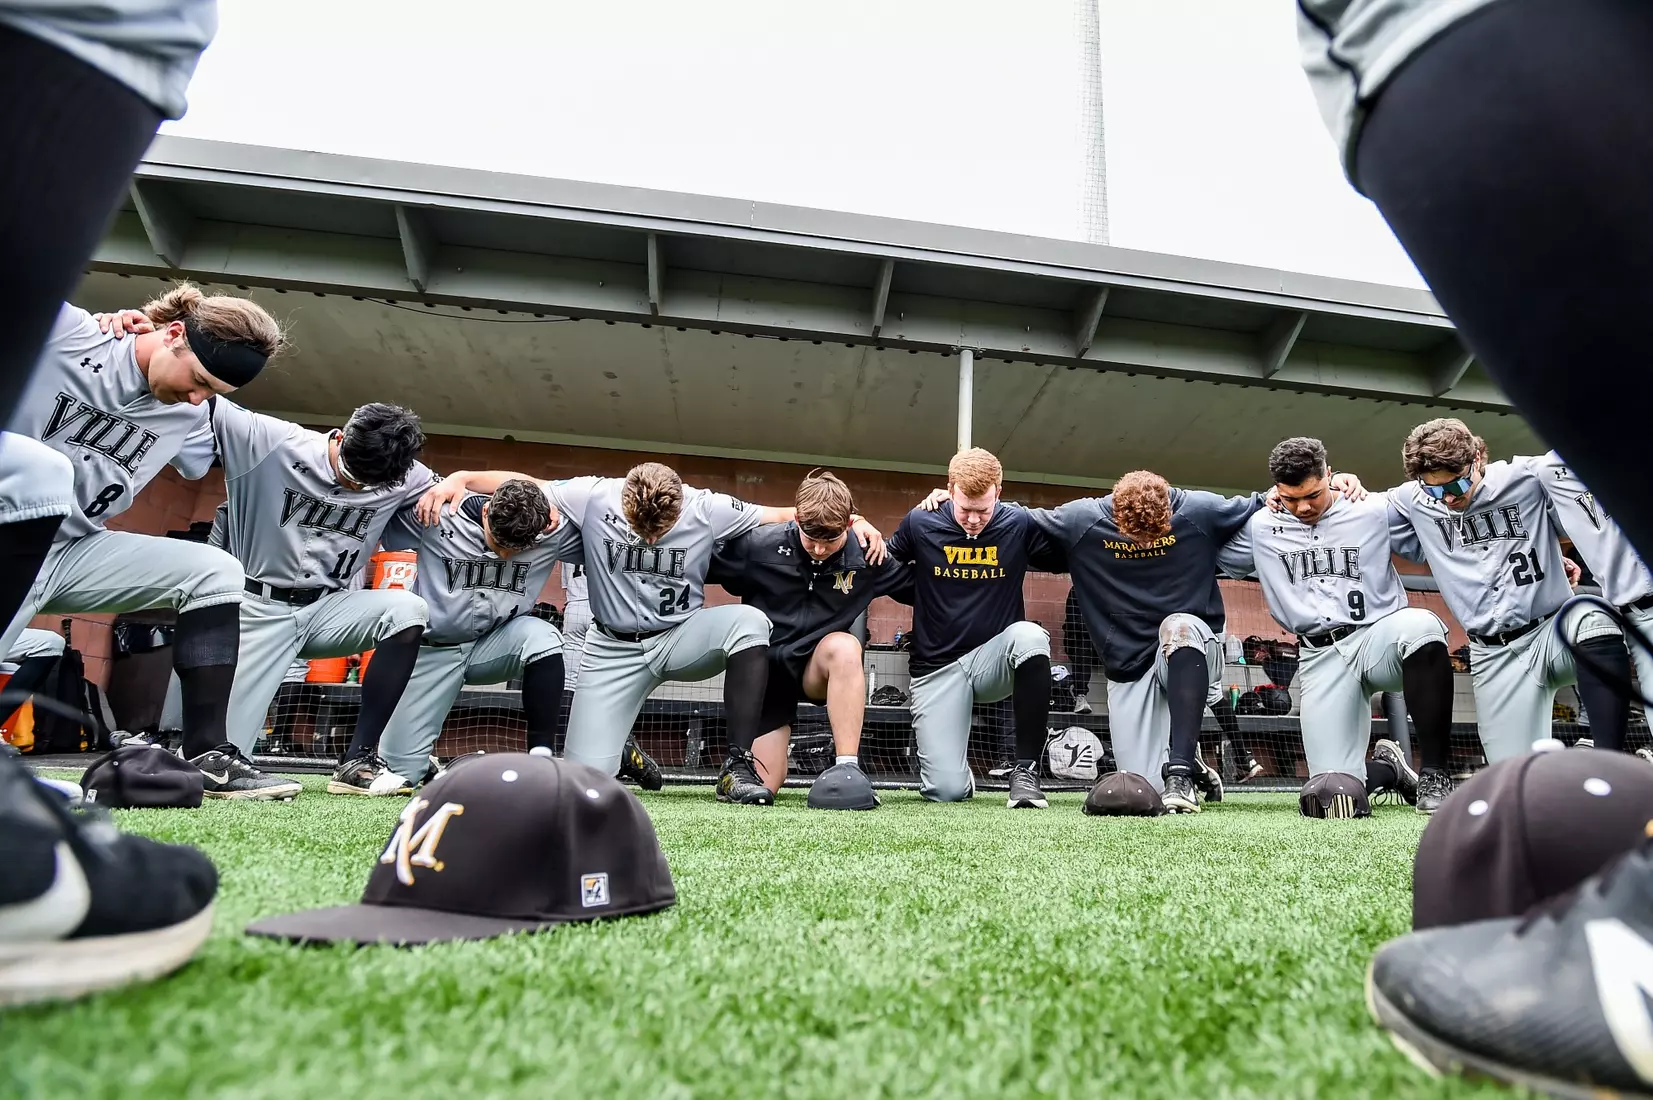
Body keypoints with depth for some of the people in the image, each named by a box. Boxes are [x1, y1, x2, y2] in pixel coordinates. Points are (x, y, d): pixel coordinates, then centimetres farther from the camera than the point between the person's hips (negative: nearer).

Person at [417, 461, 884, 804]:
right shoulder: (595, 496, -15)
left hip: (681, 637, 0)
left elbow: (784, 516, -7)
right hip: (614, 648, 0)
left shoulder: (707, 508, -15)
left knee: (749, 621, -33)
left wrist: (853, 520, -18)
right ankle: (622, 750, 32)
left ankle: (738, 767, -26)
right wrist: (459, 478, -18)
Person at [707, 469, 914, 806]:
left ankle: (848, 766, -29)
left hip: (820, 667, 1)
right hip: (765, 666, 0)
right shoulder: (758, 545, -16)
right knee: (762, 785, -7)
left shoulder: (867, 557, -10)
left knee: (844, 645, -36)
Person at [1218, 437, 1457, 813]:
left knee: (1421, 626, -41)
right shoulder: (1262, 528, 8)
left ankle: (1434, 776, -26)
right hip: (1321, 658, 2)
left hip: (1379, 636, -1)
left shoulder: (1374, 511, 2)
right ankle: (1387, 768, 32)